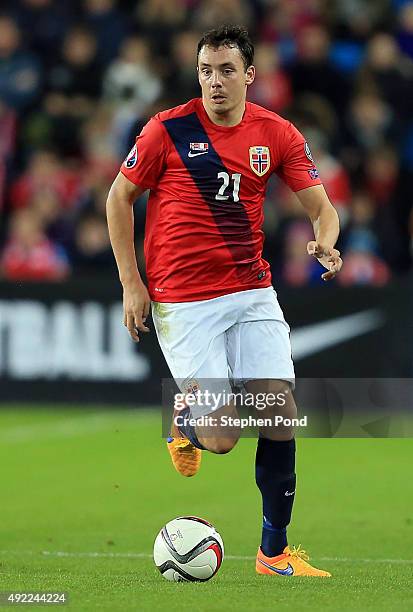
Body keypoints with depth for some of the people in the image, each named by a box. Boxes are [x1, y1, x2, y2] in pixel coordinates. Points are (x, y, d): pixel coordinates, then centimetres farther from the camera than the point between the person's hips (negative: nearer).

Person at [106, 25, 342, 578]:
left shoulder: (277, 134, 0)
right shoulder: (168, 129, -8)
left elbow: (321, 206, 2)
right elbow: (120, 197, 2)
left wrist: (325, 243, -21)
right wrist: (131, 284, -3)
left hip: (253, 293, 4)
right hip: (183, 301, -3)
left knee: (281, 414, -4)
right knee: (222, 438, -11)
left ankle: (275, 552, 11)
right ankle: (185, 422, 28)